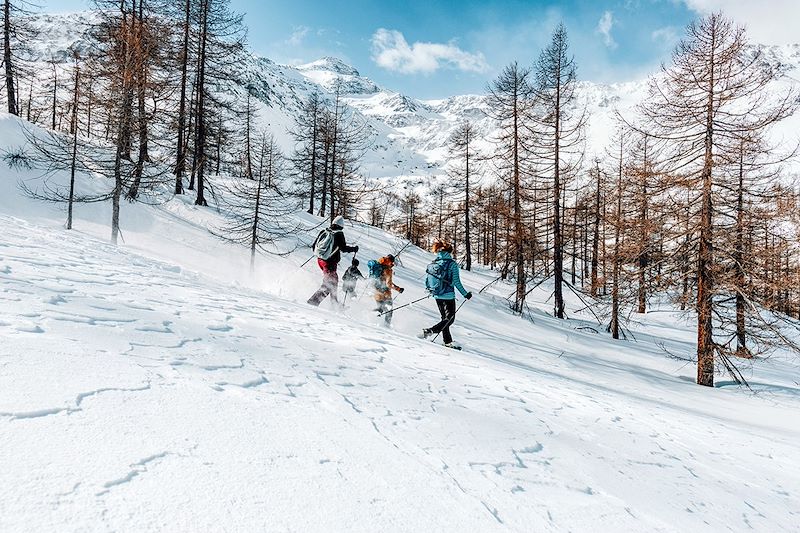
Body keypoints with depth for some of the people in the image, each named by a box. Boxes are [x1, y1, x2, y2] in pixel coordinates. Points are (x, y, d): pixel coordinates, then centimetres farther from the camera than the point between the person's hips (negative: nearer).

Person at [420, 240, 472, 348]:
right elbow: (456, 282, -13)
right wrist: (465, 294, -3)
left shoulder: (432, 264, 3)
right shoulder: (452, 264, -11)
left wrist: (430, 291, 26)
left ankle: (447, 341, 20)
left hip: (437, 296, 6)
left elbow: (427, 280, 7)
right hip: (448, 296, -6)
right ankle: (430, 331, -16)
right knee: (450, 319, 1)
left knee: (445, 318, 18)